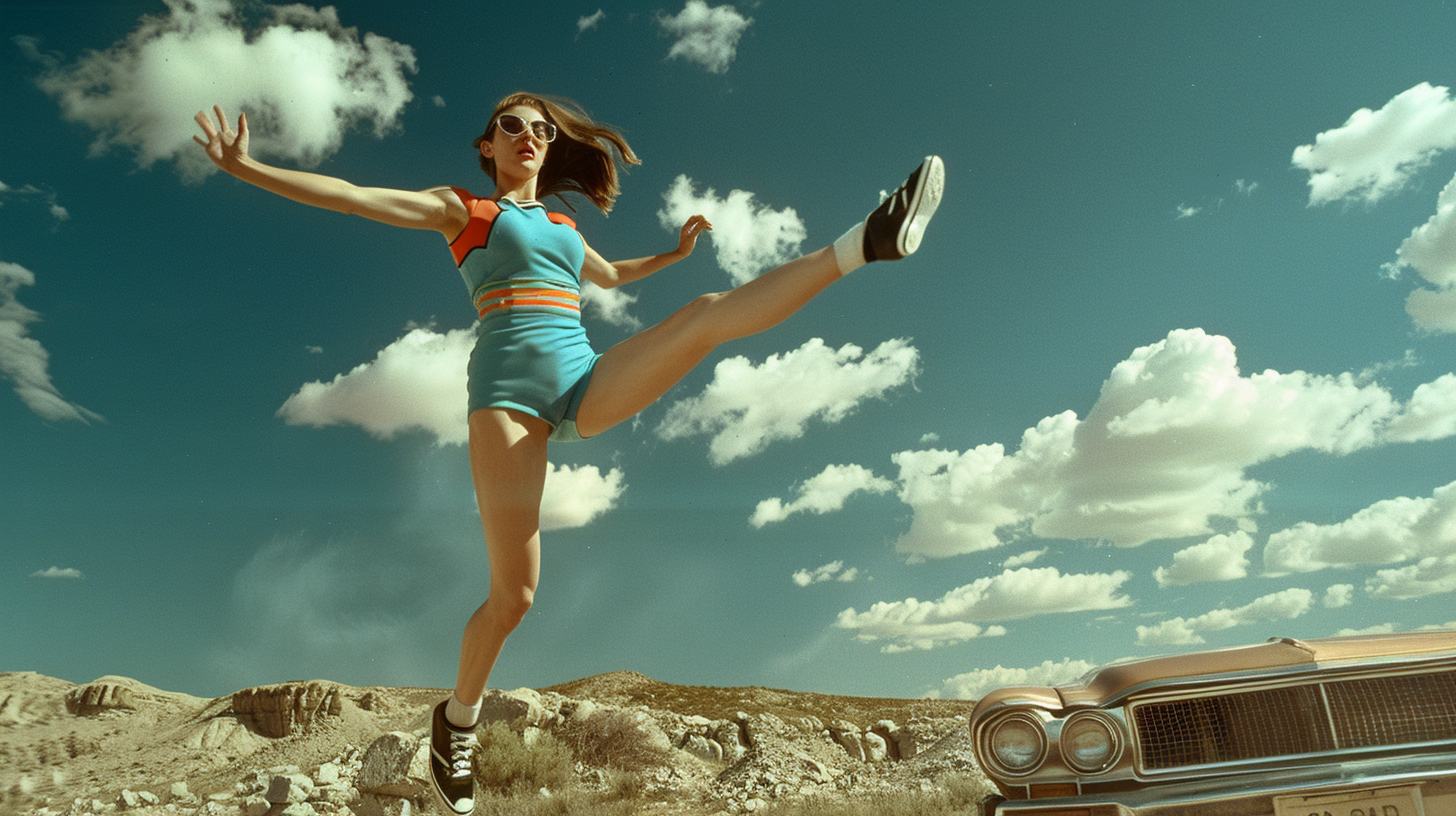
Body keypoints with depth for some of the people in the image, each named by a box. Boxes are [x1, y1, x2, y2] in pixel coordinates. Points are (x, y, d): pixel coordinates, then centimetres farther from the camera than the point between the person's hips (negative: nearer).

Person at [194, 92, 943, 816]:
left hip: (586, 385, 4)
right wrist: (244, 168, -3)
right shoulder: (460, 208, 13)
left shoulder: (561, 227, 26)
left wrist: (675, 252, 42)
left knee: (713, 312, -17)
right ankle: (458, 719, 17)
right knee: (514, 591, -9)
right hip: (509, 388, -4)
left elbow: (610, 276, 46)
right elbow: (350, 197, 5)